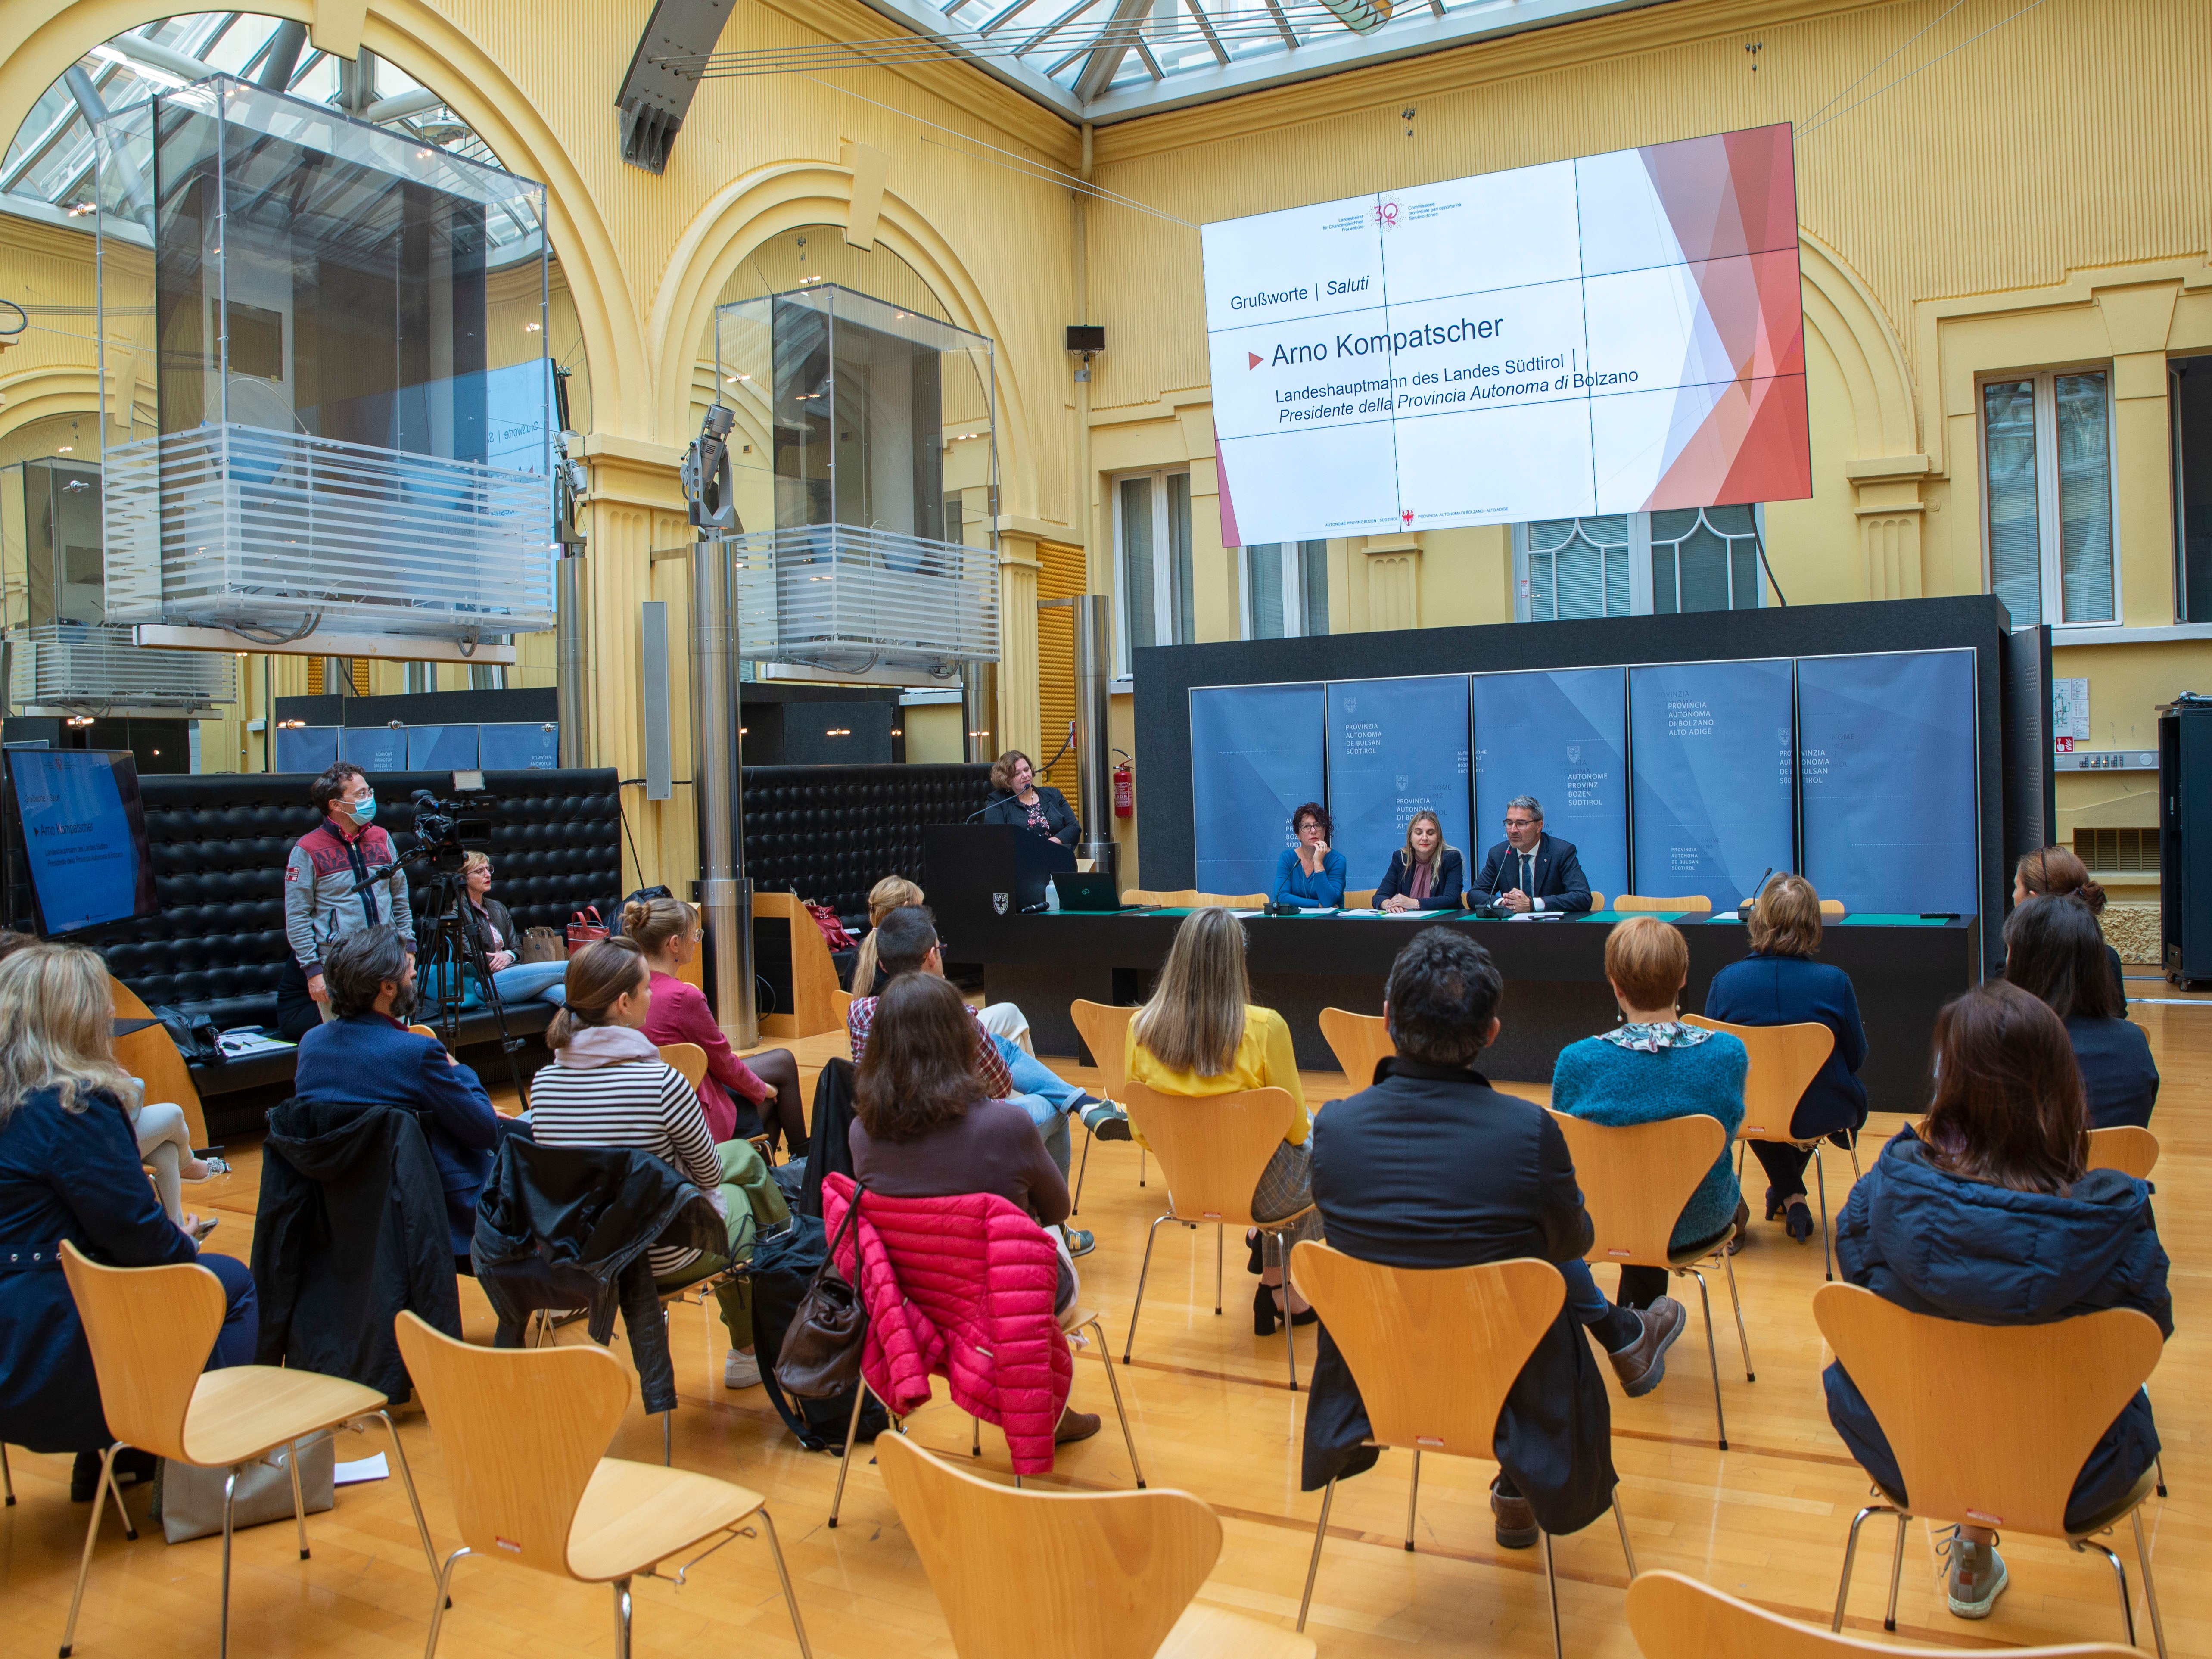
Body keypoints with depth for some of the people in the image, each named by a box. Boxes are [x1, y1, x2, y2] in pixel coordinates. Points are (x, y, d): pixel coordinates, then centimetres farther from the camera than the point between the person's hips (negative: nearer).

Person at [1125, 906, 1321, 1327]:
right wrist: (1304, 1127, 11)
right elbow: (1295, 1127, -13)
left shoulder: (1142, 1027, -13)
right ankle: (1276, 1287, 31)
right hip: (1259, 1187, -5)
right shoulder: (1264, 1028, -26)